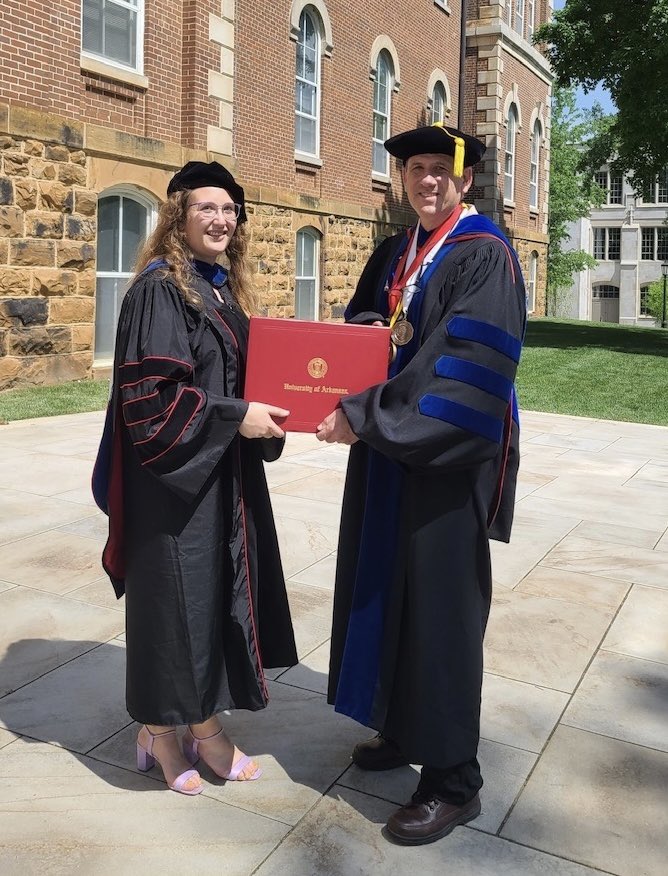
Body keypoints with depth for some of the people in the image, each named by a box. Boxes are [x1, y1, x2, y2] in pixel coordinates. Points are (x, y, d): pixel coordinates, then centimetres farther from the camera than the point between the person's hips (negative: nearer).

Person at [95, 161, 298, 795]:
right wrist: (236, 416, -20)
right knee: (175, 594, 3)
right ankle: (159, 732, 24)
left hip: (227, 475, 8)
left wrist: (267, 411, 2)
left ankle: (205, 726, 28)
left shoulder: (225, 287, 12)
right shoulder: (159, 289, -13)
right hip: (174, 474, -8)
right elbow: (153, 391, -21)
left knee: (218, 592, 13)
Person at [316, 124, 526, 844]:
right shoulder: (392, 255, 14)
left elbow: (467, 368, -22)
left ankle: (452, 779, 16)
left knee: (439, 609, -1)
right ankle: (404, 729, 36)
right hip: (385, 452, 8)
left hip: (449, 456, -8)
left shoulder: (485, 255, -11)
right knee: (384, 592, 15)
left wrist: (366, 416, -23)